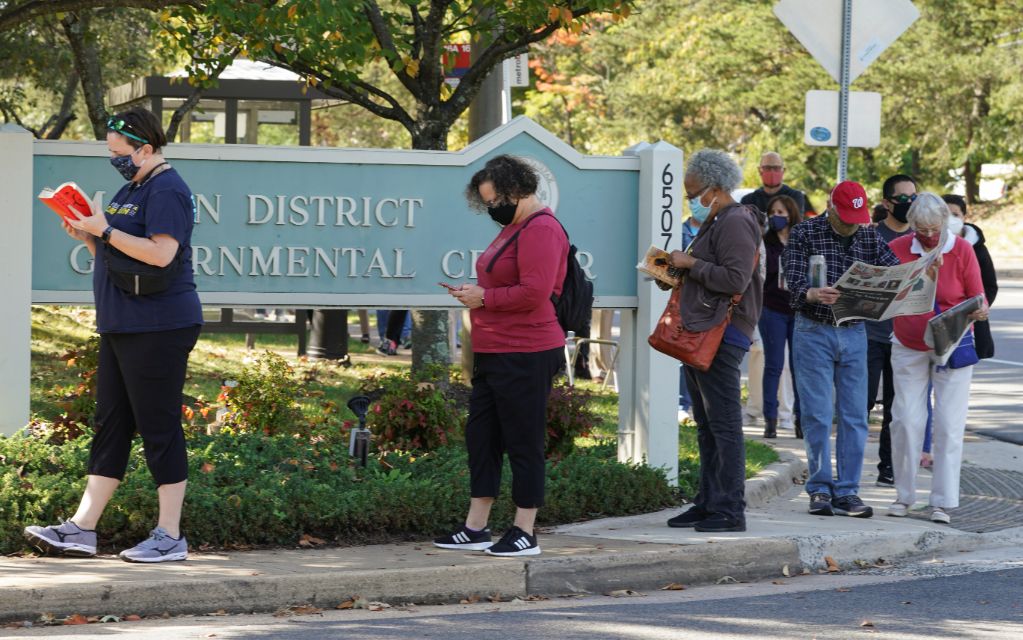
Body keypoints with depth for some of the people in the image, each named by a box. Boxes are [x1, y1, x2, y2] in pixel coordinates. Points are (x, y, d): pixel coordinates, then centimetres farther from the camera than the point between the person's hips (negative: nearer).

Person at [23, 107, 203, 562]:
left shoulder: (166, 191, -12)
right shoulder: (132, 190, 19)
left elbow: (161, 253, -25)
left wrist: (104, 230, -20)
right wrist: (88, 238, 7)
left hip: (158, 328, -10)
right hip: (120, 327, 10)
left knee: (159, 427, -6)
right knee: (110, 423, 9)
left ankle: (170, 536, -1)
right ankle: (82, 529, 11)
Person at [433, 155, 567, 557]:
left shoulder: (541, 230, -15)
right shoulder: (514, 227, 19)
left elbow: (534, 292, -23)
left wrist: (485, 298, -14)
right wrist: (476, 294, 13)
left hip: (525, 355, -11)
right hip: (495, 353, 11)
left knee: (523, 443, -4)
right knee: (481, 436, 11)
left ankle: (525, 534, 3)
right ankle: (476, 528, 16)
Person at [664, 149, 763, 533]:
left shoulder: (736, 223, -11)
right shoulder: (714, 224, 22)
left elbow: (735, 279, -22)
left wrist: (691, 264, -14)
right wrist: (678, 270, 14)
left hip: (722, 335, -11)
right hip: (702, 335, 11)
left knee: (725, 425, -10)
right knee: (707, 426, 13)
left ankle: (730, 511, -10)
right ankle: (708, 504, 18)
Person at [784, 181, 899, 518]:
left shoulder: (869, 237, 7)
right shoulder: (805, 233, -5)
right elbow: (794, 281, -15)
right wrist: (813, 294, -38)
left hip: (854, 333, 4)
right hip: (814, 330, -4)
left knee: (854, 415, 2)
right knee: (817, 415, -3)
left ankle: (847, 491, 7)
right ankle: (820, 488, 6)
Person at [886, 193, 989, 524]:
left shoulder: (961, 249, -8)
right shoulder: (897, 249, -6)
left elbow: (977, 297, -6)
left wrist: (980, 311, -27)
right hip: (909, 348, 1)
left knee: (949, 424, -4)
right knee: (906, 420, -3)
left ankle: (943, 502, 0)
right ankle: (904, 496, 9)